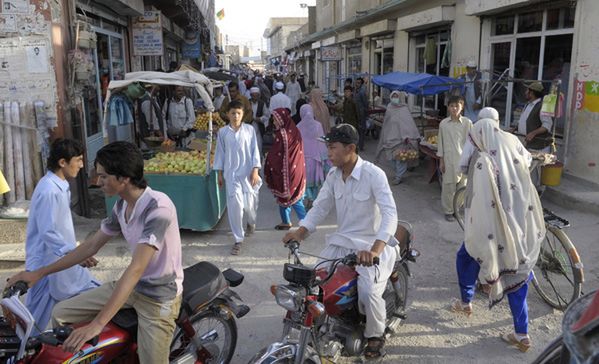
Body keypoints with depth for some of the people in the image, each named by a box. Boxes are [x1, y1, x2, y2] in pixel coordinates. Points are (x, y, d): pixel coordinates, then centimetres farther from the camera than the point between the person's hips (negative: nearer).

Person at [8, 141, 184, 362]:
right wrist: (40, 273, 13)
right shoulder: (121, 205, 0)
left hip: (160, 297, -7)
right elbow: (91, 246, 12)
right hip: (132, 285, 8)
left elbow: (136, 269, -32)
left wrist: (97, 324, -34)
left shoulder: (158, 207, -27)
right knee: (61, 314, 5)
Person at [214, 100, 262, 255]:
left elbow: (255, 150, 0)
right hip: (231, 174, 0)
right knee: (235, 205, -6)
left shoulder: (249, 129, 0)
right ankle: (238, 240, 5)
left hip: (248, 172, 0)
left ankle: (251, 222, 43)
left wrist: (255, 170, -7)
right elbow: (220, 152, 8)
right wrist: (220, 173, 7)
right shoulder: (223, 132, 3)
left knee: (249, 203, 5)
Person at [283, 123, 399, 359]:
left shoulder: (373, 174, -18)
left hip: (372, 244, -6)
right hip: (341, 241, 6)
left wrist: (375, 249, -42)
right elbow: (320, 207, 5)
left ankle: (375, 334, 8)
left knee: (369, 292, -25)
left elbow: (390, 214, -28)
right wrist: (301, 231, -13)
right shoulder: (333, 176, 3)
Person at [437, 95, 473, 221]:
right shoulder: (443, 123, -1)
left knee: (463, 185, 6)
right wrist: (441, 161, 3)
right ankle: (448, 211, 17)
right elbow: (440, 143, 4)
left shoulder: (467, 123, -3)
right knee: (448, 186, 4)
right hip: (449, 159, 0)